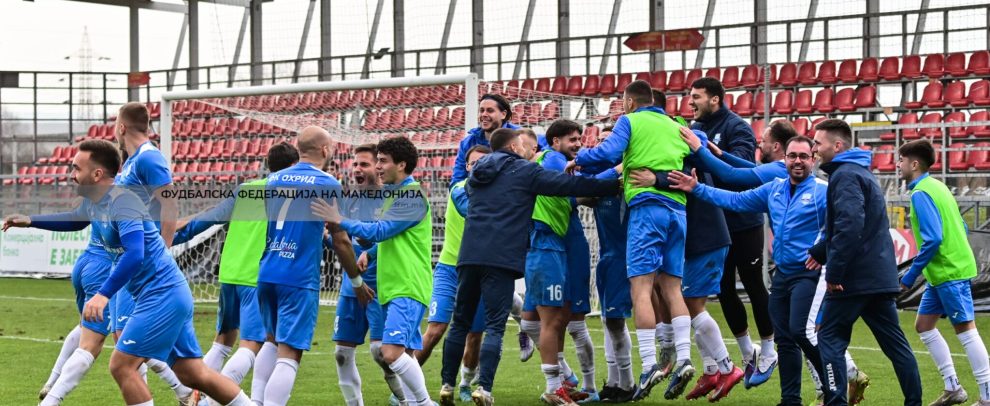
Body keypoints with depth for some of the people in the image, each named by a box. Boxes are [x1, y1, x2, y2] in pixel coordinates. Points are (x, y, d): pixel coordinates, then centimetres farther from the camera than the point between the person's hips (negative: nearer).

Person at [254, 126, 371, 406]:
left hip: (267, 274, 6)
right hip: (299, 279, -6)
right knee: (289, 354, -8)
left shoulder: (274, 179, 11)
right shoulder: (327, 184, -4)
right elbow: (340, 240, -3)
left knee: (271, 342, 23)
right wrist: (357, 281, 9)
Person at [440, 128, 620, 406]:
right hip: (502, 258, -6)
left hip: (469, 256, 6)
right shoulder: (524, 171, 2)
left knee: (460, 323, 13)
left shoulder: (476, 175, 20)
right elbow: (570, 185, -1)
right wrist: (617, 186, 5)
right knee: (495, 327, -5)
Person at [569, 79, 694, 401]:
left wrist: (578, 160, 8)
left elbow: (608, 153, -9)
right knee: (671, 287, 9)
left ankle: (649, 365, -18)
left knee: (641, 287, -8)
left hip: (647, 206, -6)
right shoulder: (676, 127, 21)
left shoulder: (630, 122, 4)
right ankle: (683, 358, -4)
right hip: (678, 208, 6)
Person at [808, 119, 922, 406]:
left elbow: (849, 226, -25)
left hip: (855, 276, -9)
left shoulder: (845, 176, -13)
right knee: (894, 342, 9)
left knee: (830, 339, -1)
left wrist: (834, 272, -23)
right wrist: (821, 252, 25)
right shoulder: (860, 172, 18)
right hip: (881, 276, 9)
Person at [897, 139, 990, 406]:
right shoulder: (936, 187, 13)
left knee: (965, 329, -6)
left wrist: (910, 276, -17)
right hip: (943, 272, 10)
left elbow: (933, 238, -23)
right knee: (924, 325, 13)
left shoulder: (921, 194, -15)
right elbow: (960, 229, 18)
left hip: (948, 273, -10)